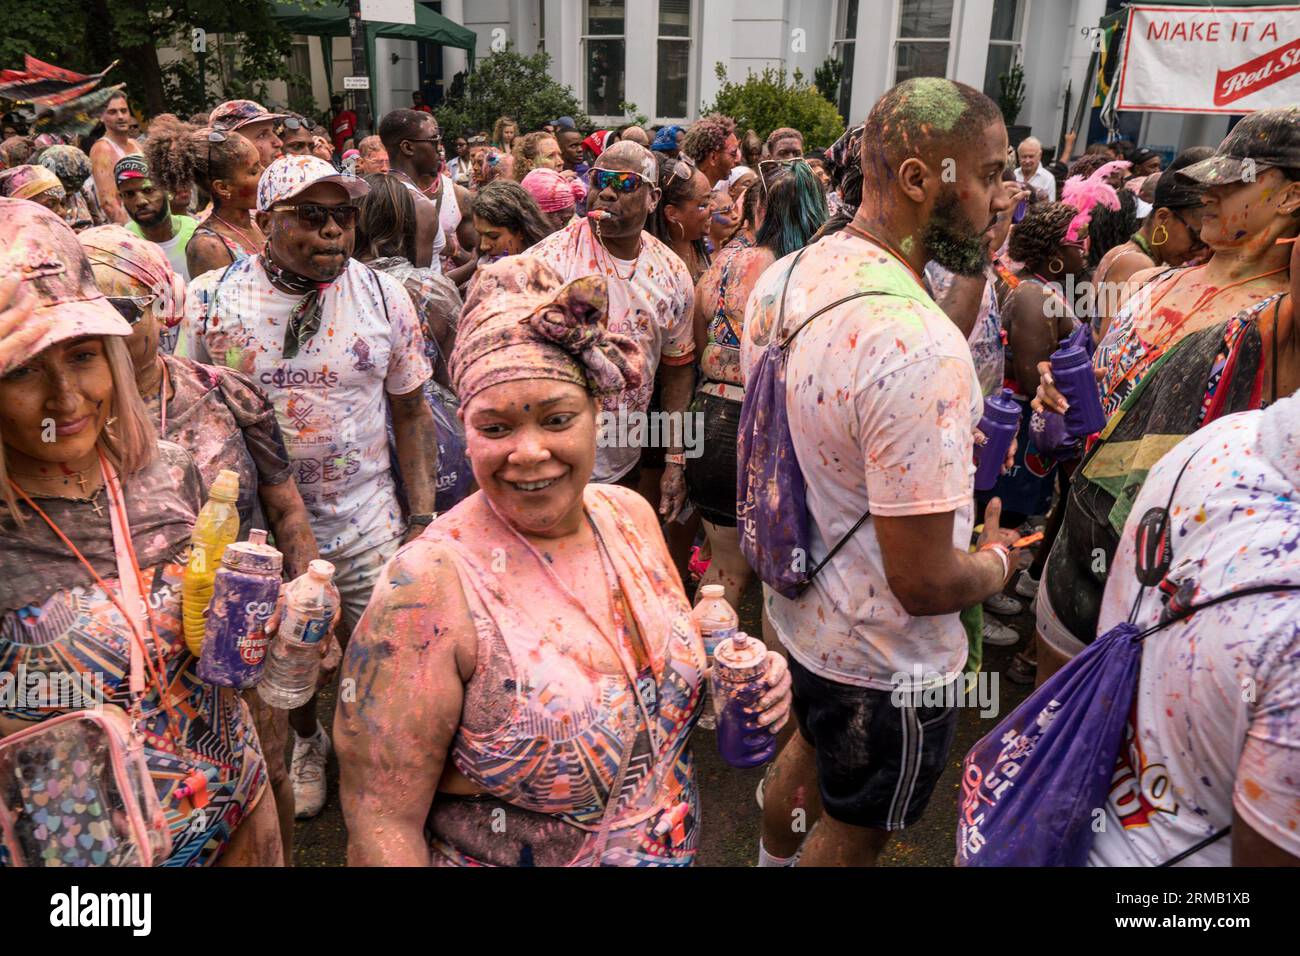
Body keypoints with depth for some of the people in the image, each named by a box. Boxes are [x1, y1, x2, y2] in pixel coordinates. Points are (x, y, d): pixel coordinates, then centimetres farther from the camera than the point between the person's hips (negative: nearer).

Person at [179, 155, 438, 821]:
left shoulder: (383, 297, -4)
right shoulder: (210, 300, -5)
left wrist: (423, 519, -3)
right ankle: (306, 741, 50)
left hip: (367, 522, 0)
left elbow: (411, 413, 0)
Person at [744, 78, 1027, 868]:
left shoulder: (785, 276, -6)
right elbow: (924, 582, -30)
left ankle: (771, 860, 59)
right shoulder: (920, 349, -35)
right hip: (884, 662, -8)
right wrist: (999, 563, -8)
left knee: (813, 744, 34)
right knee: (854, 831, 20)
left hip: (797, 605, 8)